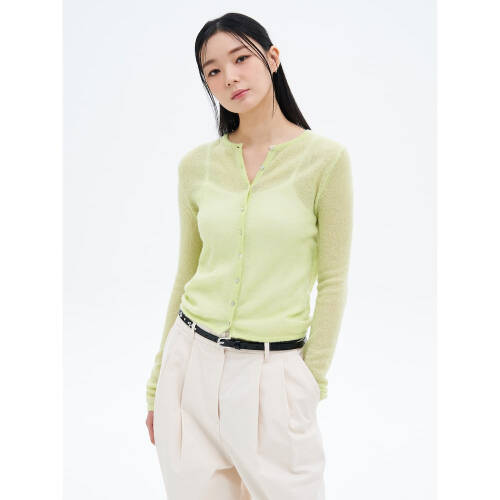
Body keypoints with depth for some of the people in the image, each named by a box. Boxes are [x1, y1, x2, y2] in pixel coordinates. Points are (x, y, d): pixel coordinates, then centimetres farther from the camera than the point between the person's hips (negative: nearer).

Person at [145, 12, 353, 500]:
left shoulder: (325, 157, -6)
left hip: (273, 372, -3)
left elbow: (332, 282, -3)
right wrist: (157, 380, 13)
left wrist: (313, 381, -2)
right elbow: (186, 273, 10)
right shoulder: (196, 164, 3)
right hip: (193, 361, 3)